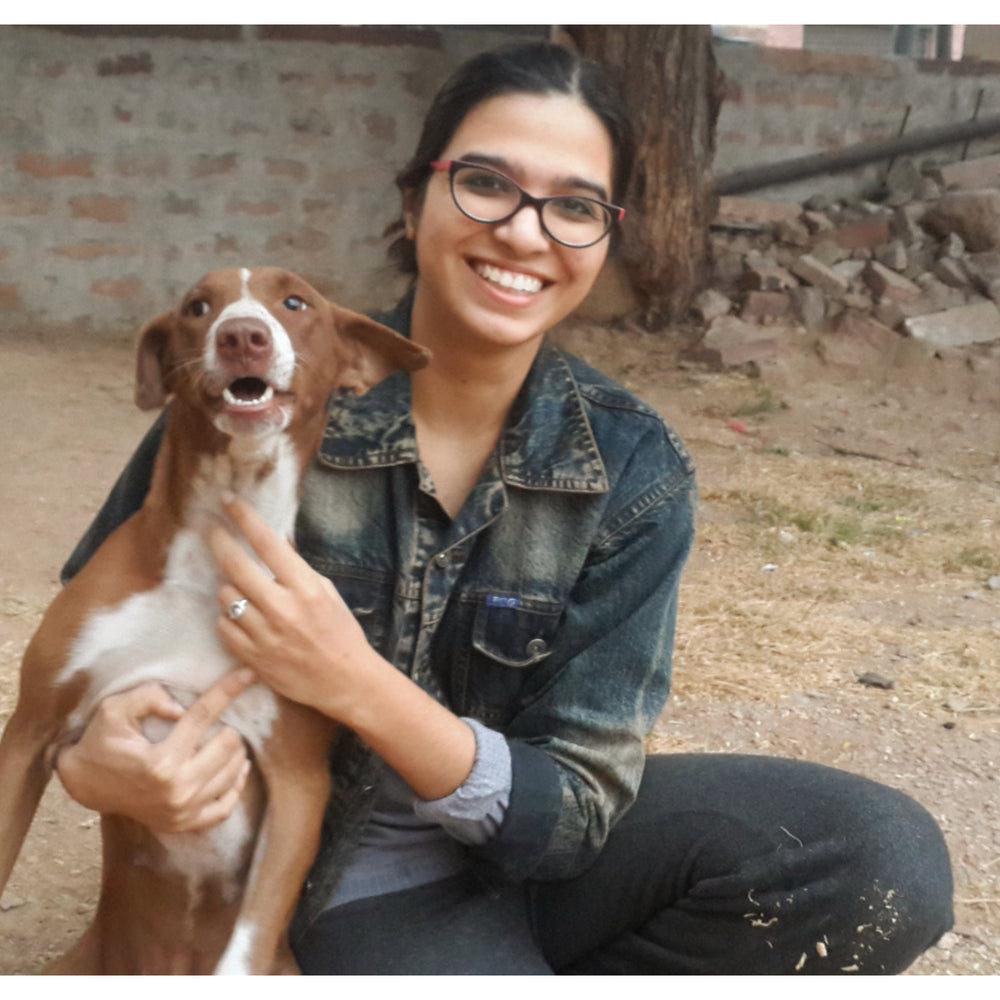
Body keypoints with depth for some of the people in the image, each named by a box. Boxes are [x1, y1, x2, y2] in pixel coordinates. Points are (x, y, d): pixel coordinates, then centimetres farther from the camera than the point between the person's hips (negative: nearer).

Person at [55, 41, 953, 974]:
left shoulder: (633, 471, -12)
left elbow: (573, 812, -14)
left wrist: (358, 686, -31)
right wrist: (88, 757, -26)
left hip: (536, 851, 3)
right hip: (353, 881, -3)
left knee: (886, 860, -19)